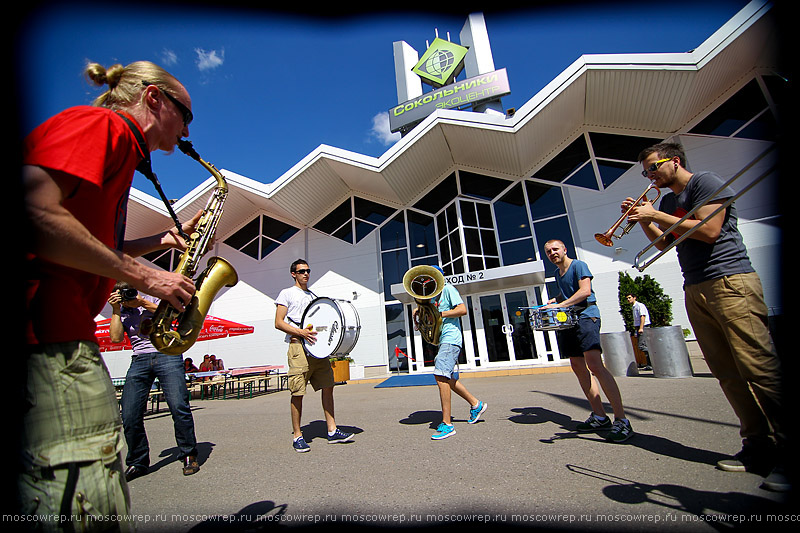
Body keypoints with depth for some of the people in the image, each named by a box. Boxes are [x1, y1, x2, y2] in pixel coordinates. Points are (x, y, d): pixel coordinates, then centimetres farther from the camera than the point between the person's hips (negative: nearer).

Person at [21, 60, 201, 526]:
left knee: (103, 487, 15)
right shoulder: (102, 124, -4)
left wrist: (162, 240, 21)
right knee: (87, 503, -8)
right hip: (44, 331, -11)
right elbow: (37, 213, -20)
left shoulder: (121, 148, 26)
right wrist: (143, 276, -14)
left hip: (65, 327, 11)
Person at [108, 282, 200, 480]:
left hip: (166, 354, -4)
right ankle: (138, 463, 19)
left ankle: (189, 456, 4)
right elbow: (116, 338, 3)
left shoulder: (153, 300, 9)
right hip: (139, 360, 4)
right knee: (129, 416, -3)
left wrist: (145, 303, -9)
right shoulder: (121, 313, 17)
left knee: (179, 407, -12)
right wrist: (116, 310, 0)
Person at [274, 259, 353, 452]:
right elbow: (278, 323, -3)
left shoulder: (313, 295, 23)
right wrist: (300, 332, -18)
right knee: (298, 392, -3)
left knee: (328, 386, 2)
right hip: (298, 346, -6)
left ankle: (332, 431, 9)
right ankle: (297, 436, 11)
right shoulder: (287, 293, 6)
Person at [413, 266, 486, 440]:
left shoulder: (448, 288, -6)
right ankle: (476, 404, 31)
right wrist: (418, 310, 7)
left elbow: (463, 309, -16)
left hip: (451, 338, -10)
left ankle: (447, 424, -16)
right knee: (447, 378, 15)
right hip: (443, 339, 10)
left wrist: (439, 314, -19)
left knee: (440, 374, -21)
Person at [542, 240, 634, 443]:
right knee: (578, 367, 6)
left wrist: (560, 305, -20)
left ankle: (622, 420, -15)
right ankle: (599, 417, 13)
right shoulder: (557, 272, 20)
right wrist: (554, 301, 16)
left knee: (595, 365, -20)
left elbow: (585, 291, -16)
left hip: (585, 316, -8)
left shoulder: (578, 265, -3)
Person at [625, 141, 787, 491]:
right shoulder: (667, 201, 21)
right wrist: (644, 220, 9)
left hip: (730, 282, -7)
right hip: (695, 290, 7)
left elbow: (710, 231, -13)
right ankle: (758, 446, 10)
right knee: (726, 373, 4)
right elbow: (665, 243, 22)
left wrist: (658, 215, -9)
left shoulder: (705, 181, -1)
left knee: (760, 367, -10)